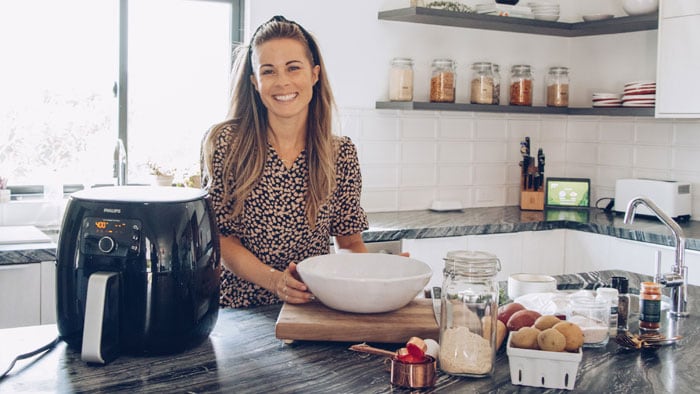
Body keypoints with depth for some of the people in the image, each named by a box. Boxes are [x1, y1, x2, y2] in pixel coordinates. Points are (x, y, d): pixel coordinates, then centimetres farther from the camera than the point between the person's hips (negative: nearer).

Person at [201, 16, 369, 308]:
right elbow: (219, 236, -2)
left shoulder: (341, 153, 2)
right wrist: (274, 279, -18)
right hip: (240, 309, -1)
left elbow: (350, 241, 9)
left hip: (315, 307, 1)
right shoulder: (226, 142, -5)